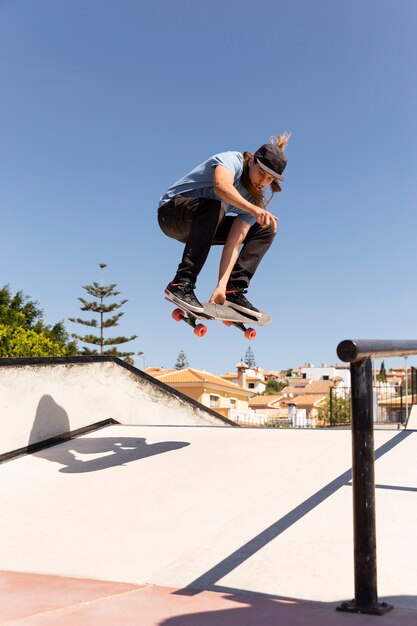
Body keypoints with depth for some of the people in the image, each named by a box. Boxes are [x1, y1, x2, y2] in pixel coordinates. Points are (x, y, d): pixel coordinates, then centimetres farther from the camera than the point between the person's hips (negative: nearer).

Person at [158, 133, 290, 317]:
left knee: (265, 230, 0)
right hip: (172, 211, -7)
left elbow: (234, 243, -16)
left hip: (204, 223, 7)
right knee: (214, 207, -39)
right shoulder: (232, 160, -20)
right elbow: (222, 186, -46)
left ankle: (234, 292, -11)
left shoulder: (257, 199, -5)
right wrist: (254, 210, -58)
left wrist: (221, 285, -28)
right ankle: (181, 284, -40)